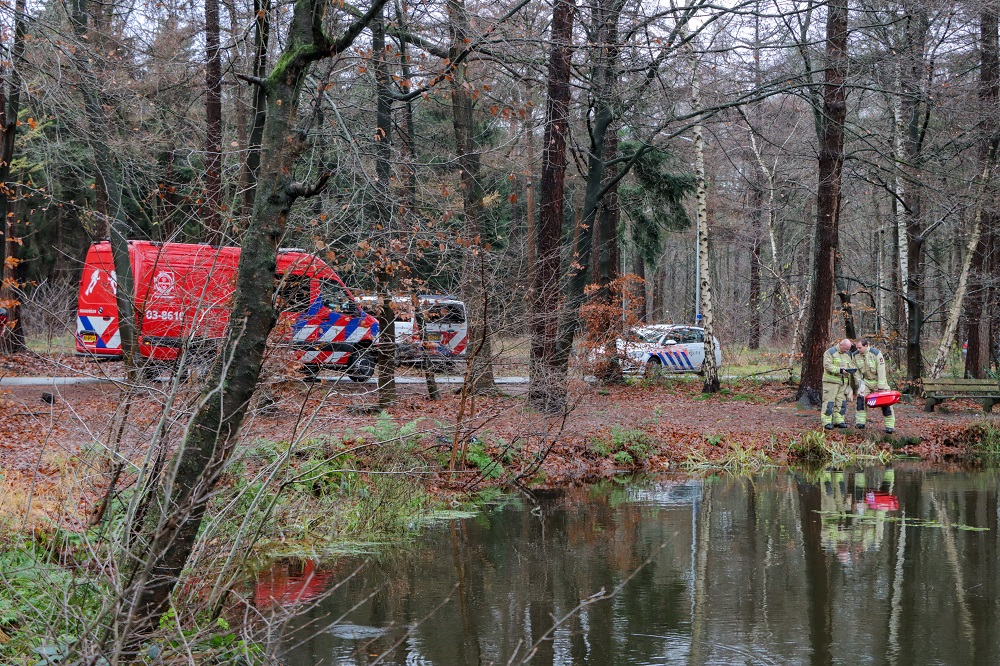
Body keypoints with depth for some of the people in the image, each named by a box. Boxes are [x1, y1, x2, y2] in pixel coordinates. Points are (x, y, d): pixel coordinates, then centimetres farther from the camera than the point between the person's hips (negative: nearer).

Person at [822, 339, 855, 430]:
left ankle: (839, 421, 13)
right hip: (831, 381, -6)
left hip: (843, 381, 6)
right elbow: (827, 366, -16)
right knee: (829, 401, -7)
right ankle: (827, 422, -6)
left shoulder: (848, 354, 15)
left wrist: (852, 369, -7)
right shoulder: (830, 352, -7)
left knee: (841, 402, 7)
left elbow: (851, 364, 18)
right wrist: (840, 370, -26)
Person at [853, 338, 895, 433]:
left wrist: (881, 387, -24)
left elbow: (881, 370, -23)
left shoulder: (876, 354, -24)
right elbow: (857, 372, 1)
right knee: (861, 399, -11)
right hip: (866, 381, 4)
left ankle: (890, 425, -1)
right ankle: (860, 423, -3)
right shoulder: (856, 355, -9)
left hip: (879, 381, -4)